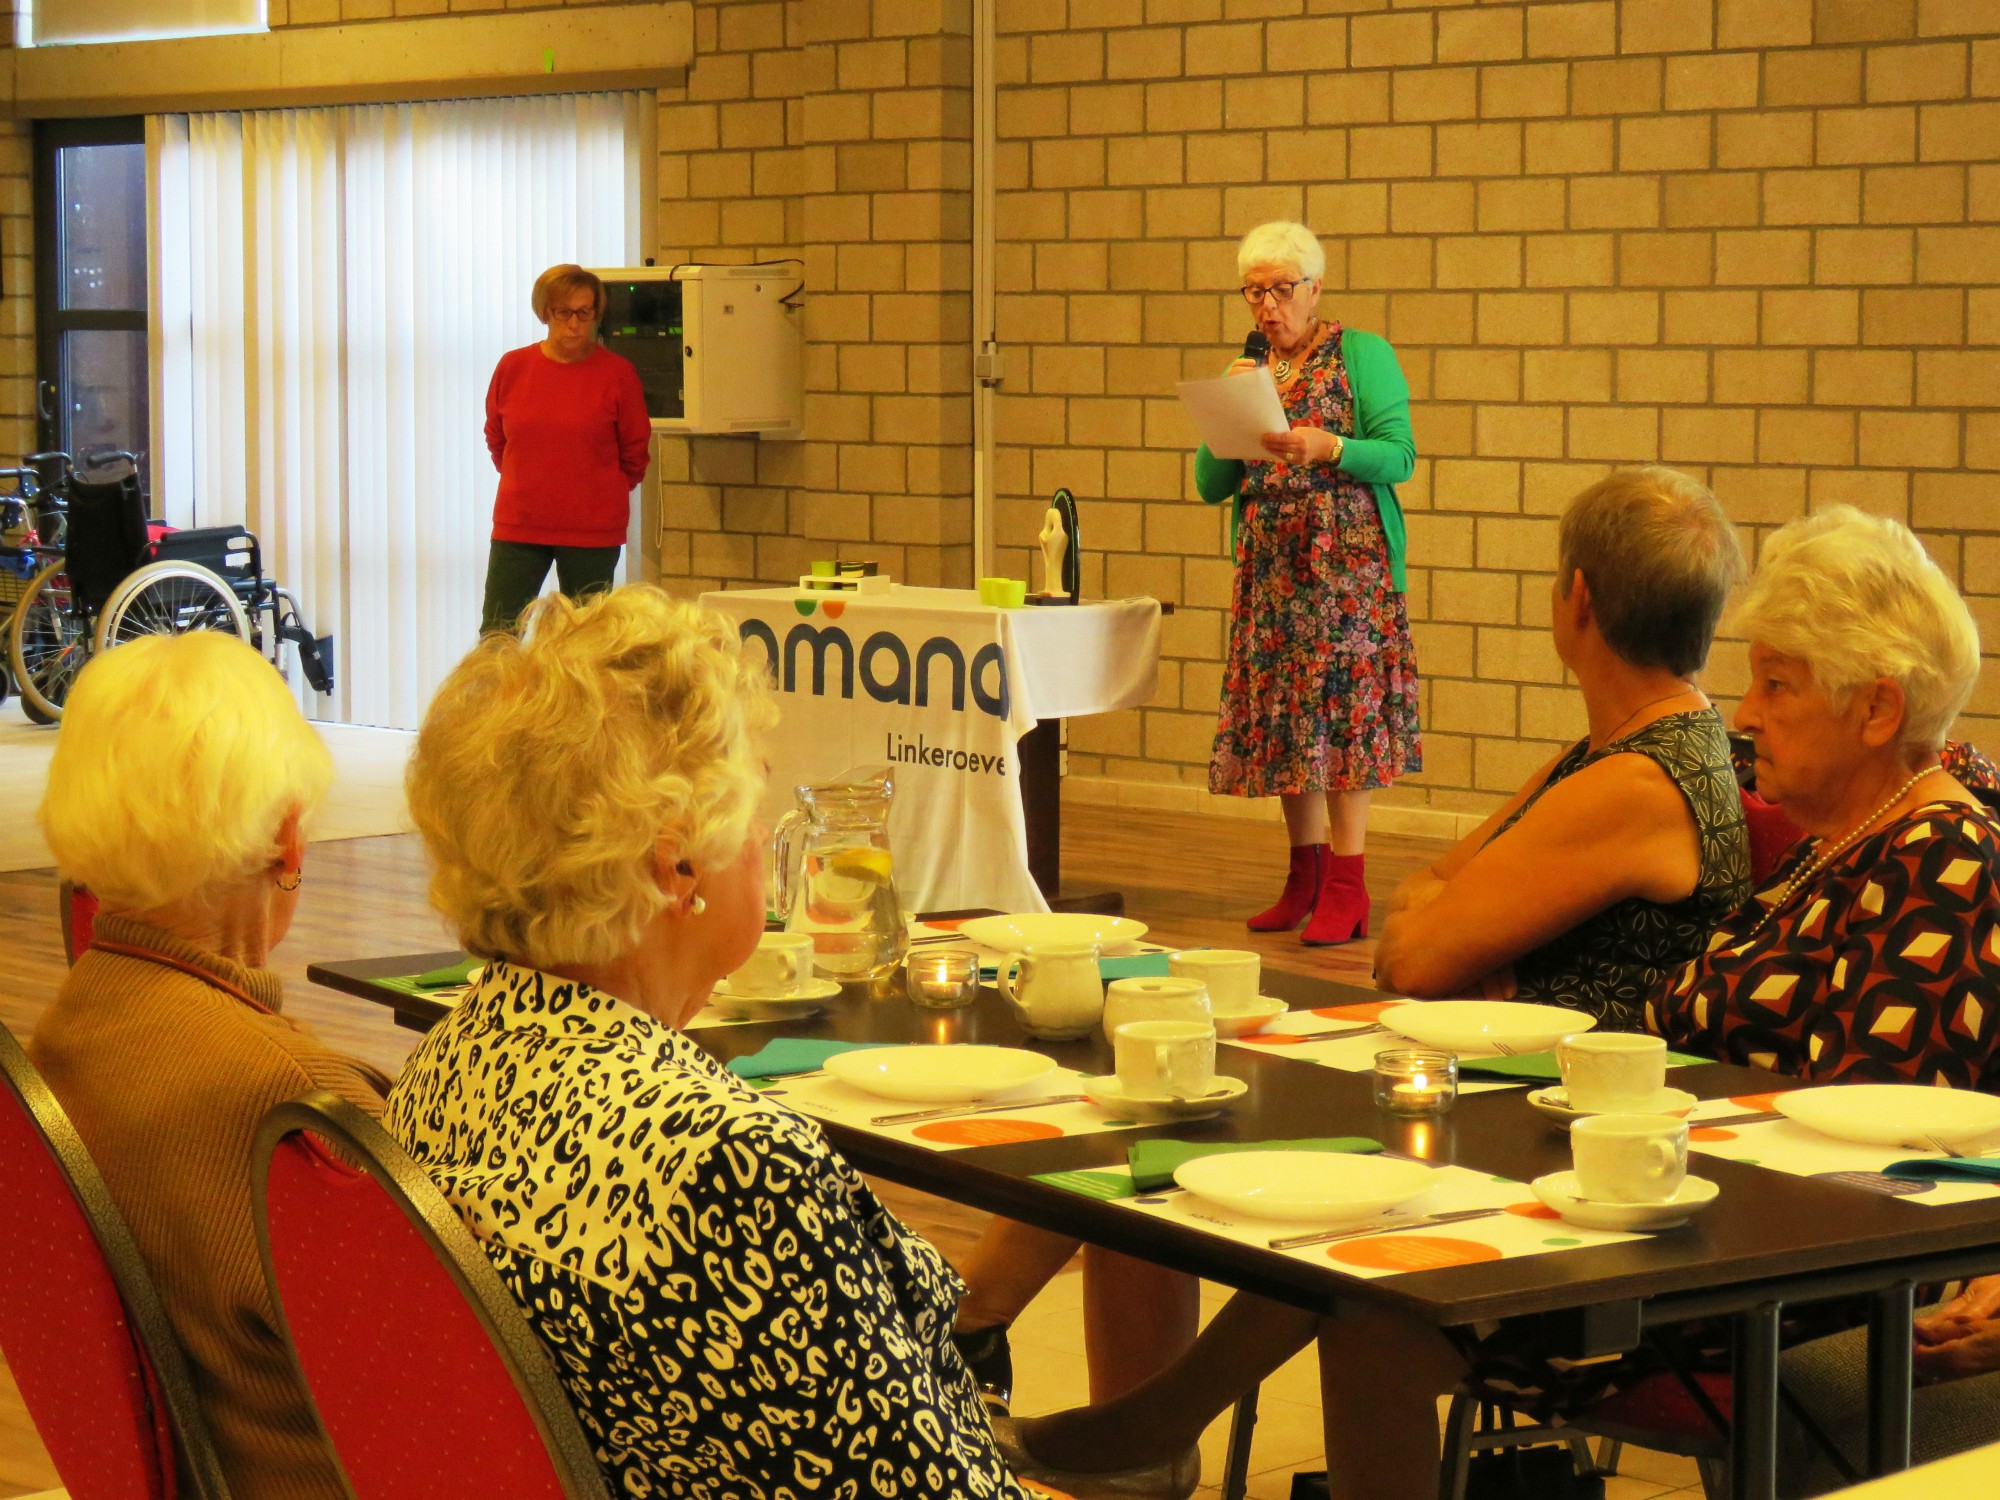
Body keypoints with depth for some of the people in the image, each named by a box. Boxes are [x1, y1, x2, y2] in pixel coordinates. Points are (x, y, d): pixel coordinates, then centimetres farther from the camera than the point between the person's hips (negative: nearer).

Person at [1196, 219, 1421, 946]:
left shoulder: (1363, 355, -1)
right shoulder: (1249, 368, 14)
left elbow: (1399, 454, -10)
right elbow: (1211, 485, 10)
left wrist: (1326, 447, -25)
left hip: (1347, 561, -6)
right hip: (1269, 569, 6)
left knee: (1343, 709, -10)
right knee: (1283, 720, 6)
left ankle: (1346, 891, -9)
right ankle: (1305, 877, 15)